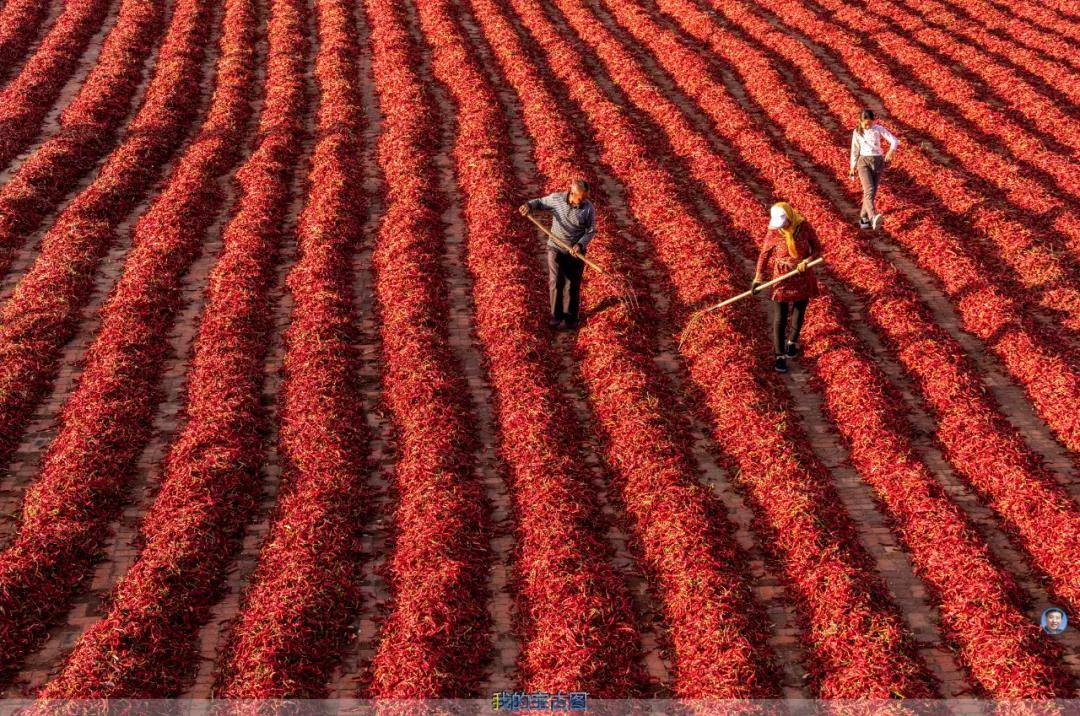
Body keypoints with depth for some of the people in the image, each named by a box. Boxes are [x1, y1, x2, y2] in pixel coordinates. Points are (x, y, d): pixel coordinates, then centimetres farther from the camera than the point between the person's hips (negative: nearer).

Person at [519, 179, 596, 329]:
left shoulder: (589, 209, -13)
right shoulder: (557, 199, -12)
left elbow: (591, 231, -5)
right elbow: (540, 202, 3)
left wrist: (580, 245, -21)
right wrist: (528, 205, -19)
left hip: (575, 252, 0)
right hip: (556, 249, 0)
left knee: (573, 286, 8)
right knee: (555, 282, -5)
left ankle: (571, 317, 26)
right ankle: (556, 315, 13)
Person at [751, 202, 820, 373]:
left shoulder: (804, 227, -13)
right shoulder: (774, 233, -15)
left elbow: (816, 248, -3)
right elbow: (764, 255, -6)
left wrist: (806, 261, -22)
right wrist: (757, 278, -11)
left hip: (803, 278, 2)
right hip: (781, 279, -2)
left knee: (799, 313, 19)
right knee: (780, 319, -3)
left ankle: (792, 342, 44)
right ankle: (780, 356, 6)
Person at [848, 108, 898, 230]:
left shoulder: (879, 129, -1)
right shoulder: (857, 132, 2)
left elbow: (894, 140, -7)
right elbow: (855, 150, 11)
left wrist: (891, 151, -28)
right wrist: (853, 168, 13)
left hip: (878, 162, 2)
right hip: (864, 162, -2)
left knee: (872, 192, 3)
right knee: (869, 190, -22)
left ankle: (864, 218, 22)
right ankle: (873, 217, -44)